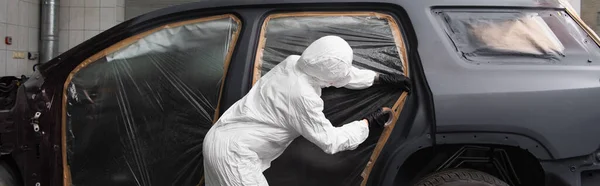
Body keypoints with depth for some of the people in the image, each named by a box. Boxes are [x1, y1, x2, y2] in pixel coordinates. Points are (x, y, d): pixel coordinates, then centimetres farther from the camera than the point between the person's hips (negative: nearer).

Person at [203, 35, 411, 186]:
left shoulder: (294, 63, -1)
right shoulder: (303, 96, -25)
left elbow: (345, 74, 14)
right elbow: (331, 141, -14)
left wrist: (382, 78, 20)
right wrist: (369, 122, -3)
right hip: (234, 152, -9)